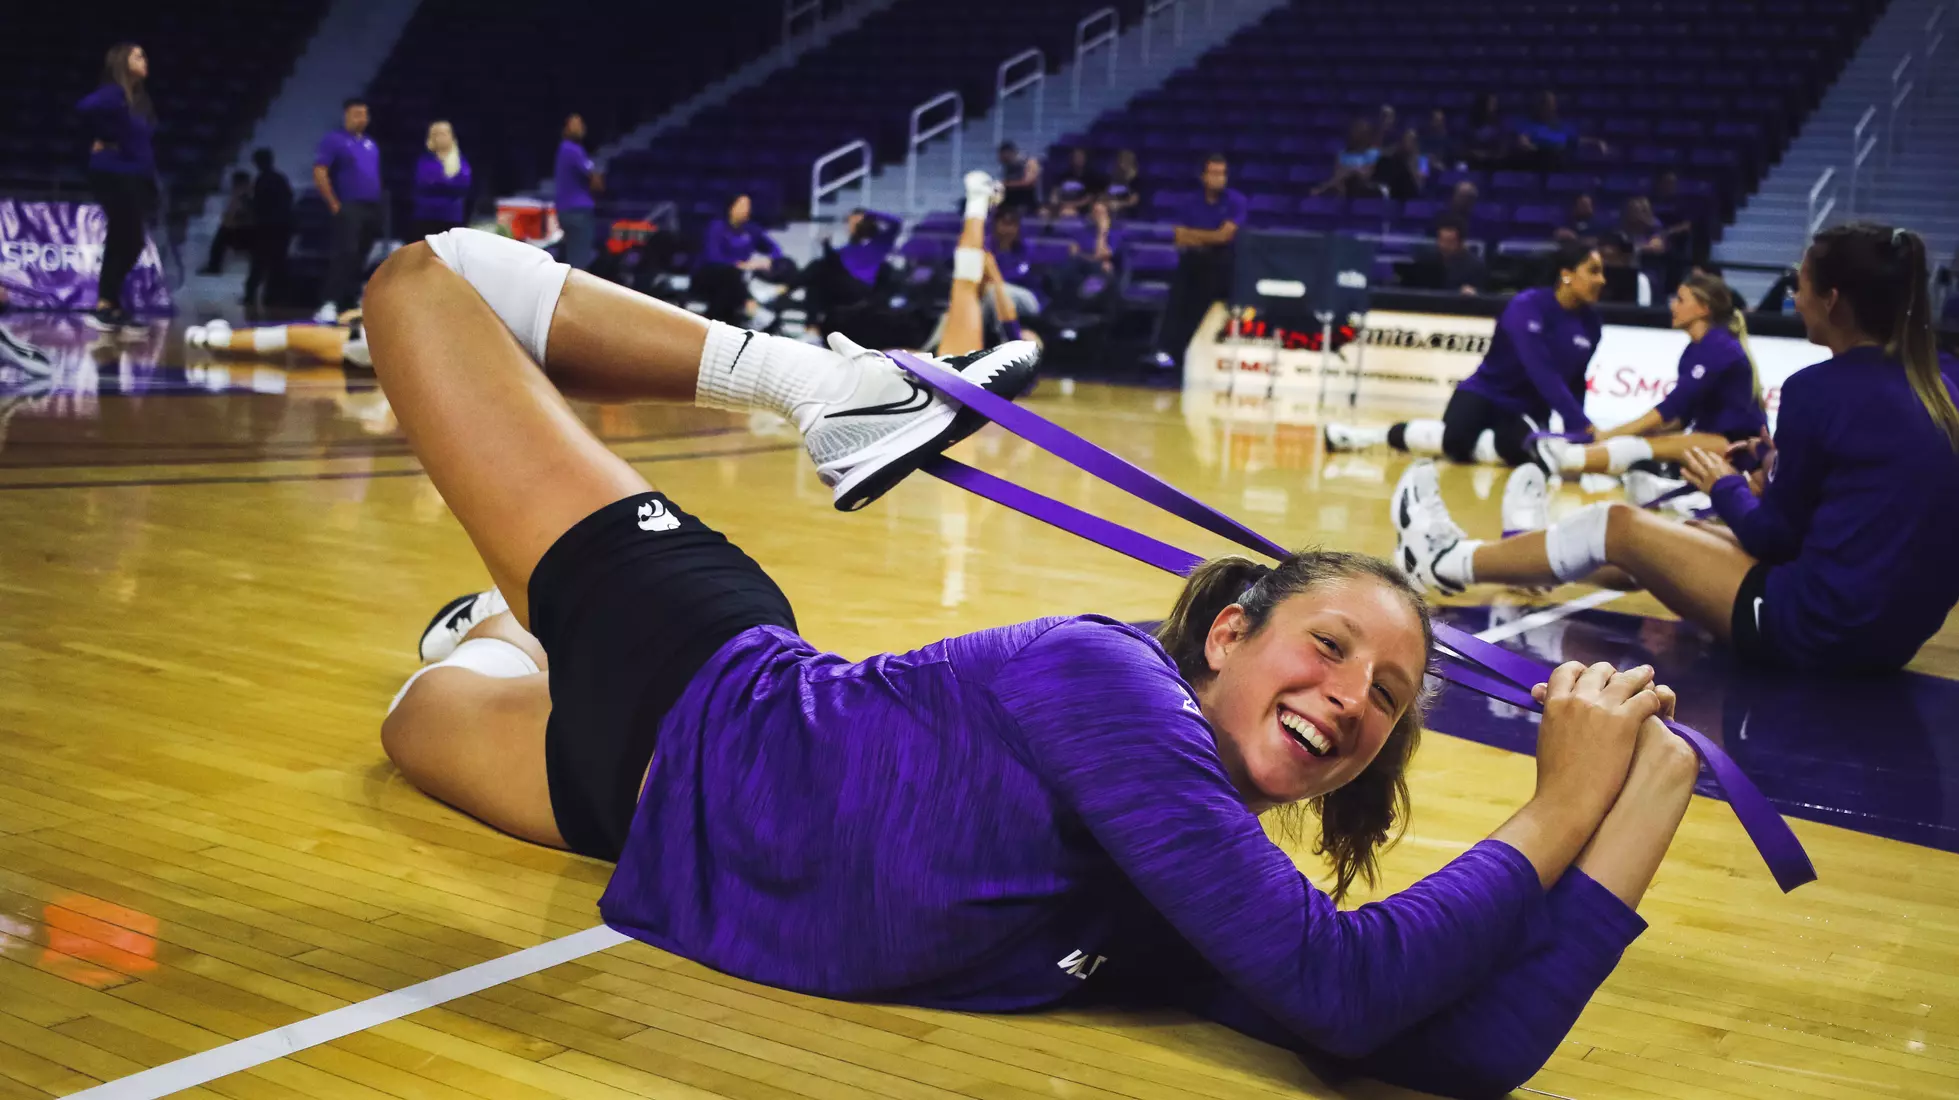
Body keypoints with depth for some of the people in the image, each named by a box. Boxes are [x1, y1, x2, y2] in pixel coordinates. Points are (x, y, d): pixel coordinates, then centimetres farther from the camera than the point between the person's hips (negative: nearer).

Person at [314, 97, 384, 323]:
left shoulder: (371, 144, 18)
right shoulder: (334, 141, -3)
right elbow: (319, 174, -11)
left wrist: (378, 204, 15)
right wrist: (334, 204, -13)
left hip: (372, 208, 7)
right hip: (349, 208, -7)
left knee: (360, 256, 10)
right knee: (344, 253, -16)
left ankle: (356, 299, 15)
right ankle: (331, 304, -20)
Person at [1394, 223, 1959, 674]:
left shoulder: (1822, 388, -15)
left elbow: (1774, 536, -7)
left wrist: (1723, 487, 10)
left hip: (1824, 629, -7)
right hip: (1901, 629, 7)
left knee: (1618, 525, 9)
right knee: (1696, 534, 26)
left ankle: (1450, 563, 27)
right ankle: (1549, 560, 47)